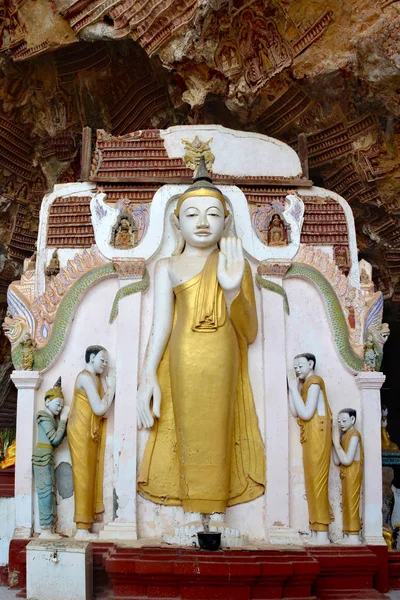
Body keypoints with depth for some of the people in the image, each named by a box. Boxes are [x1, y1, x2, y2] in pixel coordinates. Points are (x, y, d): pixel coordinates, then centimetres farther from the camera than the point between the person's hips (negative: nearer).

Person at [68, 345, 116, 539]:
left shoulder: (97, 378, 14)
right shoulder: (86, 377, -16)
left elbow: (104, 406, 9)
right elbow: (100, 409, -21)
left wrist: (110, 386, 0)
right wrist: (111, 387, -11)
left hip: (92, 432, 9)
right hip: (82, 432, -9)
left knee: (91, 476, 10)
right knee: (84, 477, -5)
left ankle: (85, 526, 16)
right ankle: (82, 529, 0)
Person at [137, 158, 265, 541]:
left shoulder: (236, 265, 7)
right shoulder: (168, 267, 8)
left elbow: (250, 333, 1)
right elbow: (160, 324, 1)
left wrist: (233, 290, -15)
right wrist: (148, 376, -11)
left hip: (224, 364, 0)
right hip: (183, 363, 0)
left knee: (219, 433, 5)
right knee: (188, 431, 5)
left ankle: (217, 513, 19)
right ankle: (192, 512, 18)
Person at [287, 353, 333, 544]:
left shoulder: (314, 383, -9)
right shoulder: (304, 384, 18)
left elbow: (306, 413, -19)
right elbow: (295, 413, 8)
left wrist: (294, 387, -15)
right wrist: (292, 387, 4)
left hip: (317, 435, -9)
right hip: (309, 436, 9)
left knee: (317, 481, -10)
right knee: (312, 482, 8)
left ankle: (322, 534, -9)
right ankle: (316, 532, 11)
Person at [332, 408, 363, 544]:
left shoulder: (354, 435, -14)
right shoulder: (344, 435, 10)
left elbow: (347, 460, -22)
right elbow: (337, 461, 5)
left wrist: (336, 442, -16)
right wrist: (335, 440, 1)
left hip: (353, 473, -9)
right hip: (346, 474, 9)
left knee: (351, 504, -5)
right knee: (346, 504, 11)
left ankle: (353, 537, -1)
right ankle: (347, 536, 17)